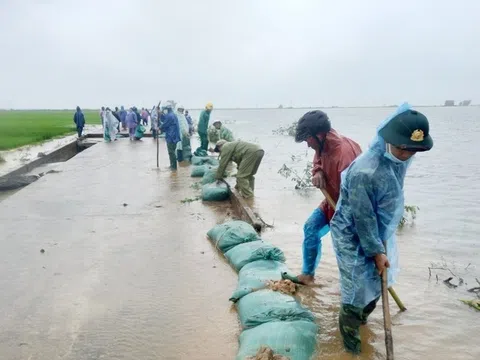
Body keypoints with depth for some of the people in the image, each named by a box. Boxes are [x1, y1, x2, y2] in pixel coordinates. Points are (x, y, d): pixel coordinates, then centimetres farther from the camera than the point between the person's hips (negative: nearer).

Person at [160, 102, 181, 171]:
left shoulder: (169, 116, -18)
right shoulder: (171, 115, 15)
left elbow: (164, 125, -13)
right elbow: (163, 120, 18)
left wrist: (159, 128, 7)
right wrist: (161, 114, 5)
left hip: (171, 137, -10)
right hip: (173, 136, 10)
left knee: (171, 152, -4)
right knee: (172, 151, 17)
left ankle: (174, 167, 1)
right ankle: (172, 165, 26)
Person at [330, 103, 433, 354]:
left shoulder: (401, 156, -9)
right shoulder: (366, 172, -35)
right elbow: (363, 218, -25)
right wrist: (376, 251, -16)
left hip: (380, 229, 8)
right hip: (354, 234, -8)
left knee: (378, 279, 20)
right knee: (357, 284, 0)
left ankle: (362, 315, 47)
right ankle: (349, 327, 27)